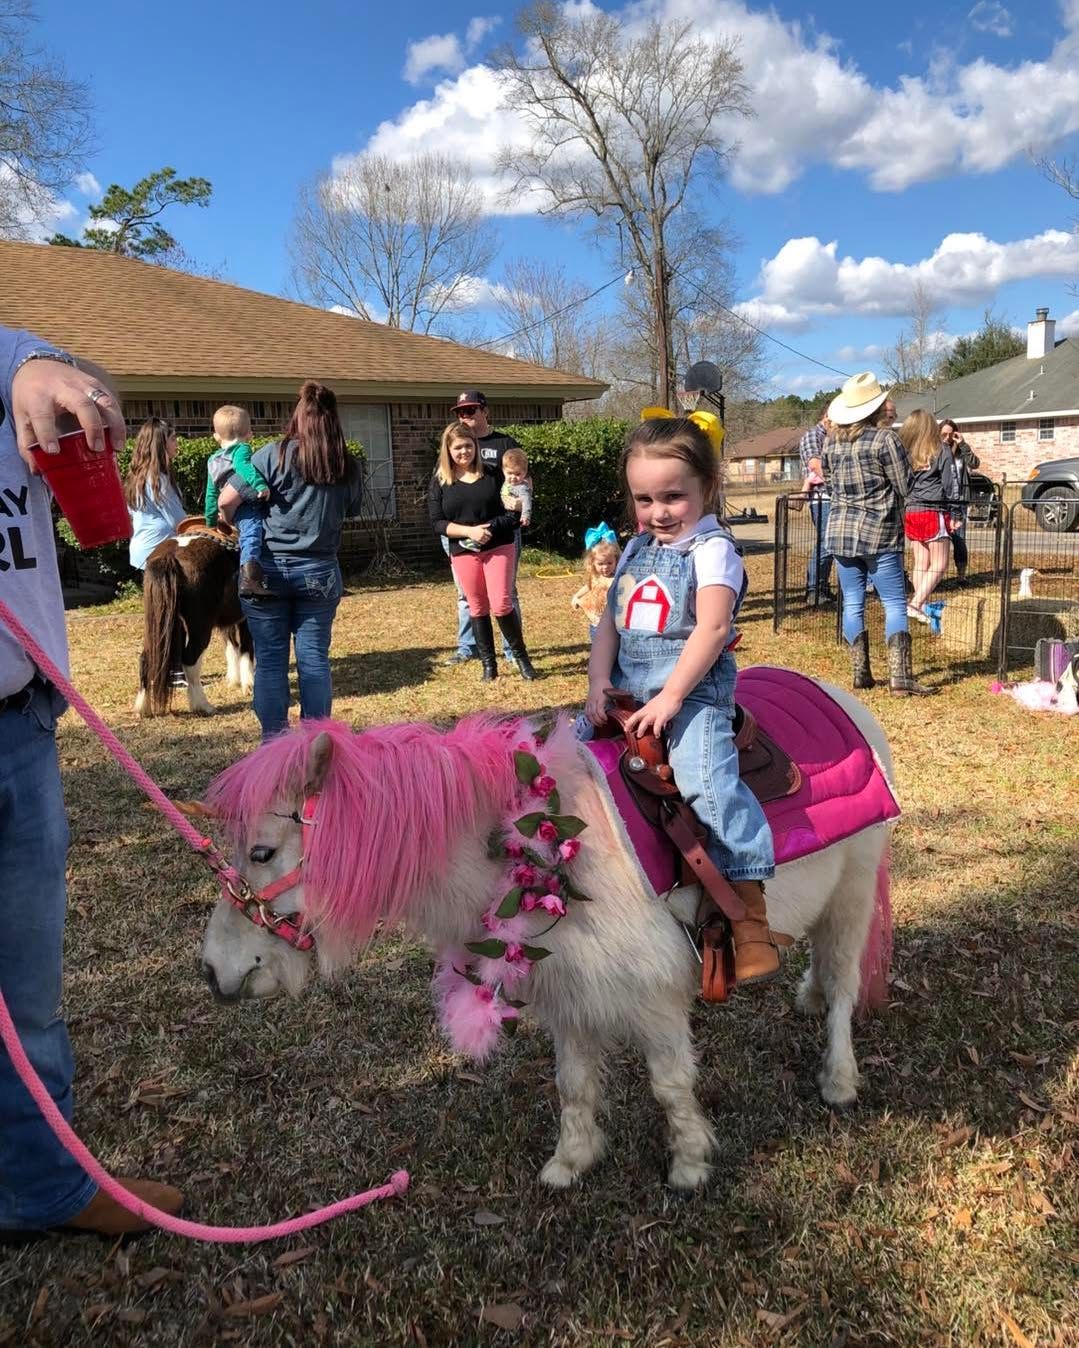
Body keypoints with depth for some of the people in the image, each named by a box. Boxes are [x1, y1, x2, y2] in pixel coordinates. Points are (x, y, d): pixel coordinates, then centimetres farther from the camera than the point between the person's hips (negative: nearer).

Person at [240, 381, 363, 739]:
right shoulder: (347, 467, 2)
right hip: (319, 572, 2)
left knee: (271, 659, 5)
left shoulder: (273, 455, -7)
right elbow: (351, 511, 15)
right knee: (314, 657, 8)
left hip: (268, 569, -2)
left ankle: (274, 740, 9)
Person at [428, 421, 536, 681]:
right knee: (477, 609, 7)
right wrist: (469, 531, -16)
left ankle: (521, 657, 8)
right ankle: (488, 665, 16)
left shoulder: (493, 474, 2)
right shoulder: (439, 482, 3)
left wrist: (489, 529, -14)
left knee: (501, 605, -9)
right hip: (463, 553, 1)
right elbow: (437, 523, -3)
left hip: (498, 547, -1)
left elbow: (513, 513, 2)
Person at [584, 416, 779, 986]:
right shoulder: (636, 550, 17)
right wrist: (598, 680, 0)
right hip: (627, 685, 8)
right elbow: (611, 621, 15)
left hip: (694, 687, -7)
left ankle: (750, 913, -17)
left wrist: (670, 698, -22)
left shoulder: (712, 549, -7)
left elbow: (713, 629, -18)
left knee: (707, 780, -26)